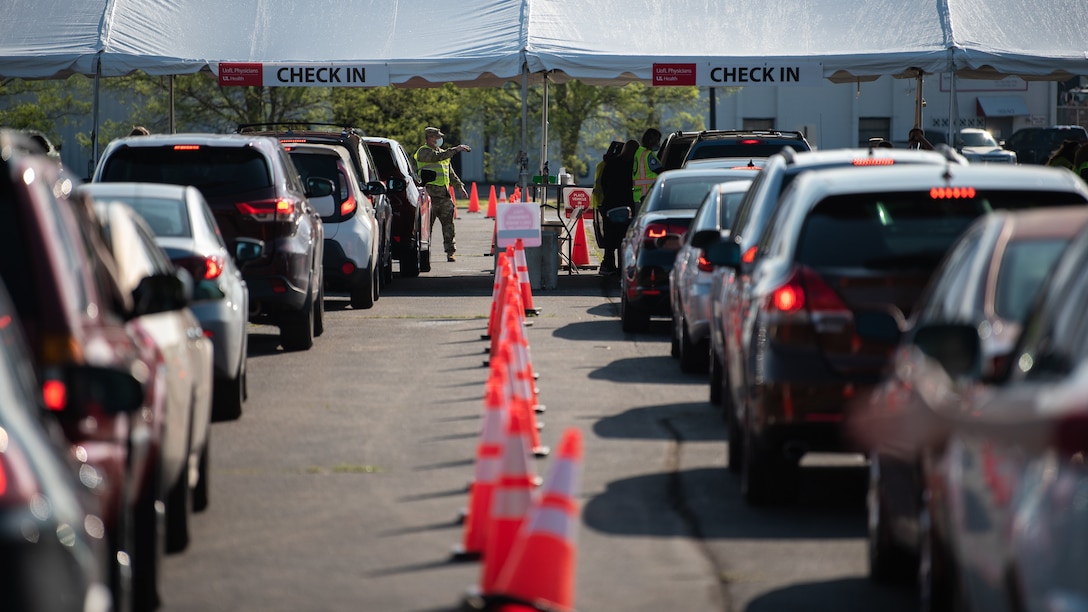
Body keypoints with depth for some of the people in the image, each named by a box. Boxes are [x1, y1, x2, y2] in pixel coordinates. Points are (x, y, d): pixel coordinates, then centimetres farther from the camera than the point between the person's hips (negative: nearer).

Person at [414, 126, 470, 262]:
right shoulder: (424, 152, -2)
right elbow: (437, 157, -20)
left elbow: (450, 173, 29)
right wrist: (456, 149, -17)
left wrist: (459, 186, 21)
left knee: (448, 223, 2)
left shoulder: (442, 152, 23)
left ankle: (450, 252, 4)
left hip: (444, 194, 7)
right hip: (430, 192, -7)